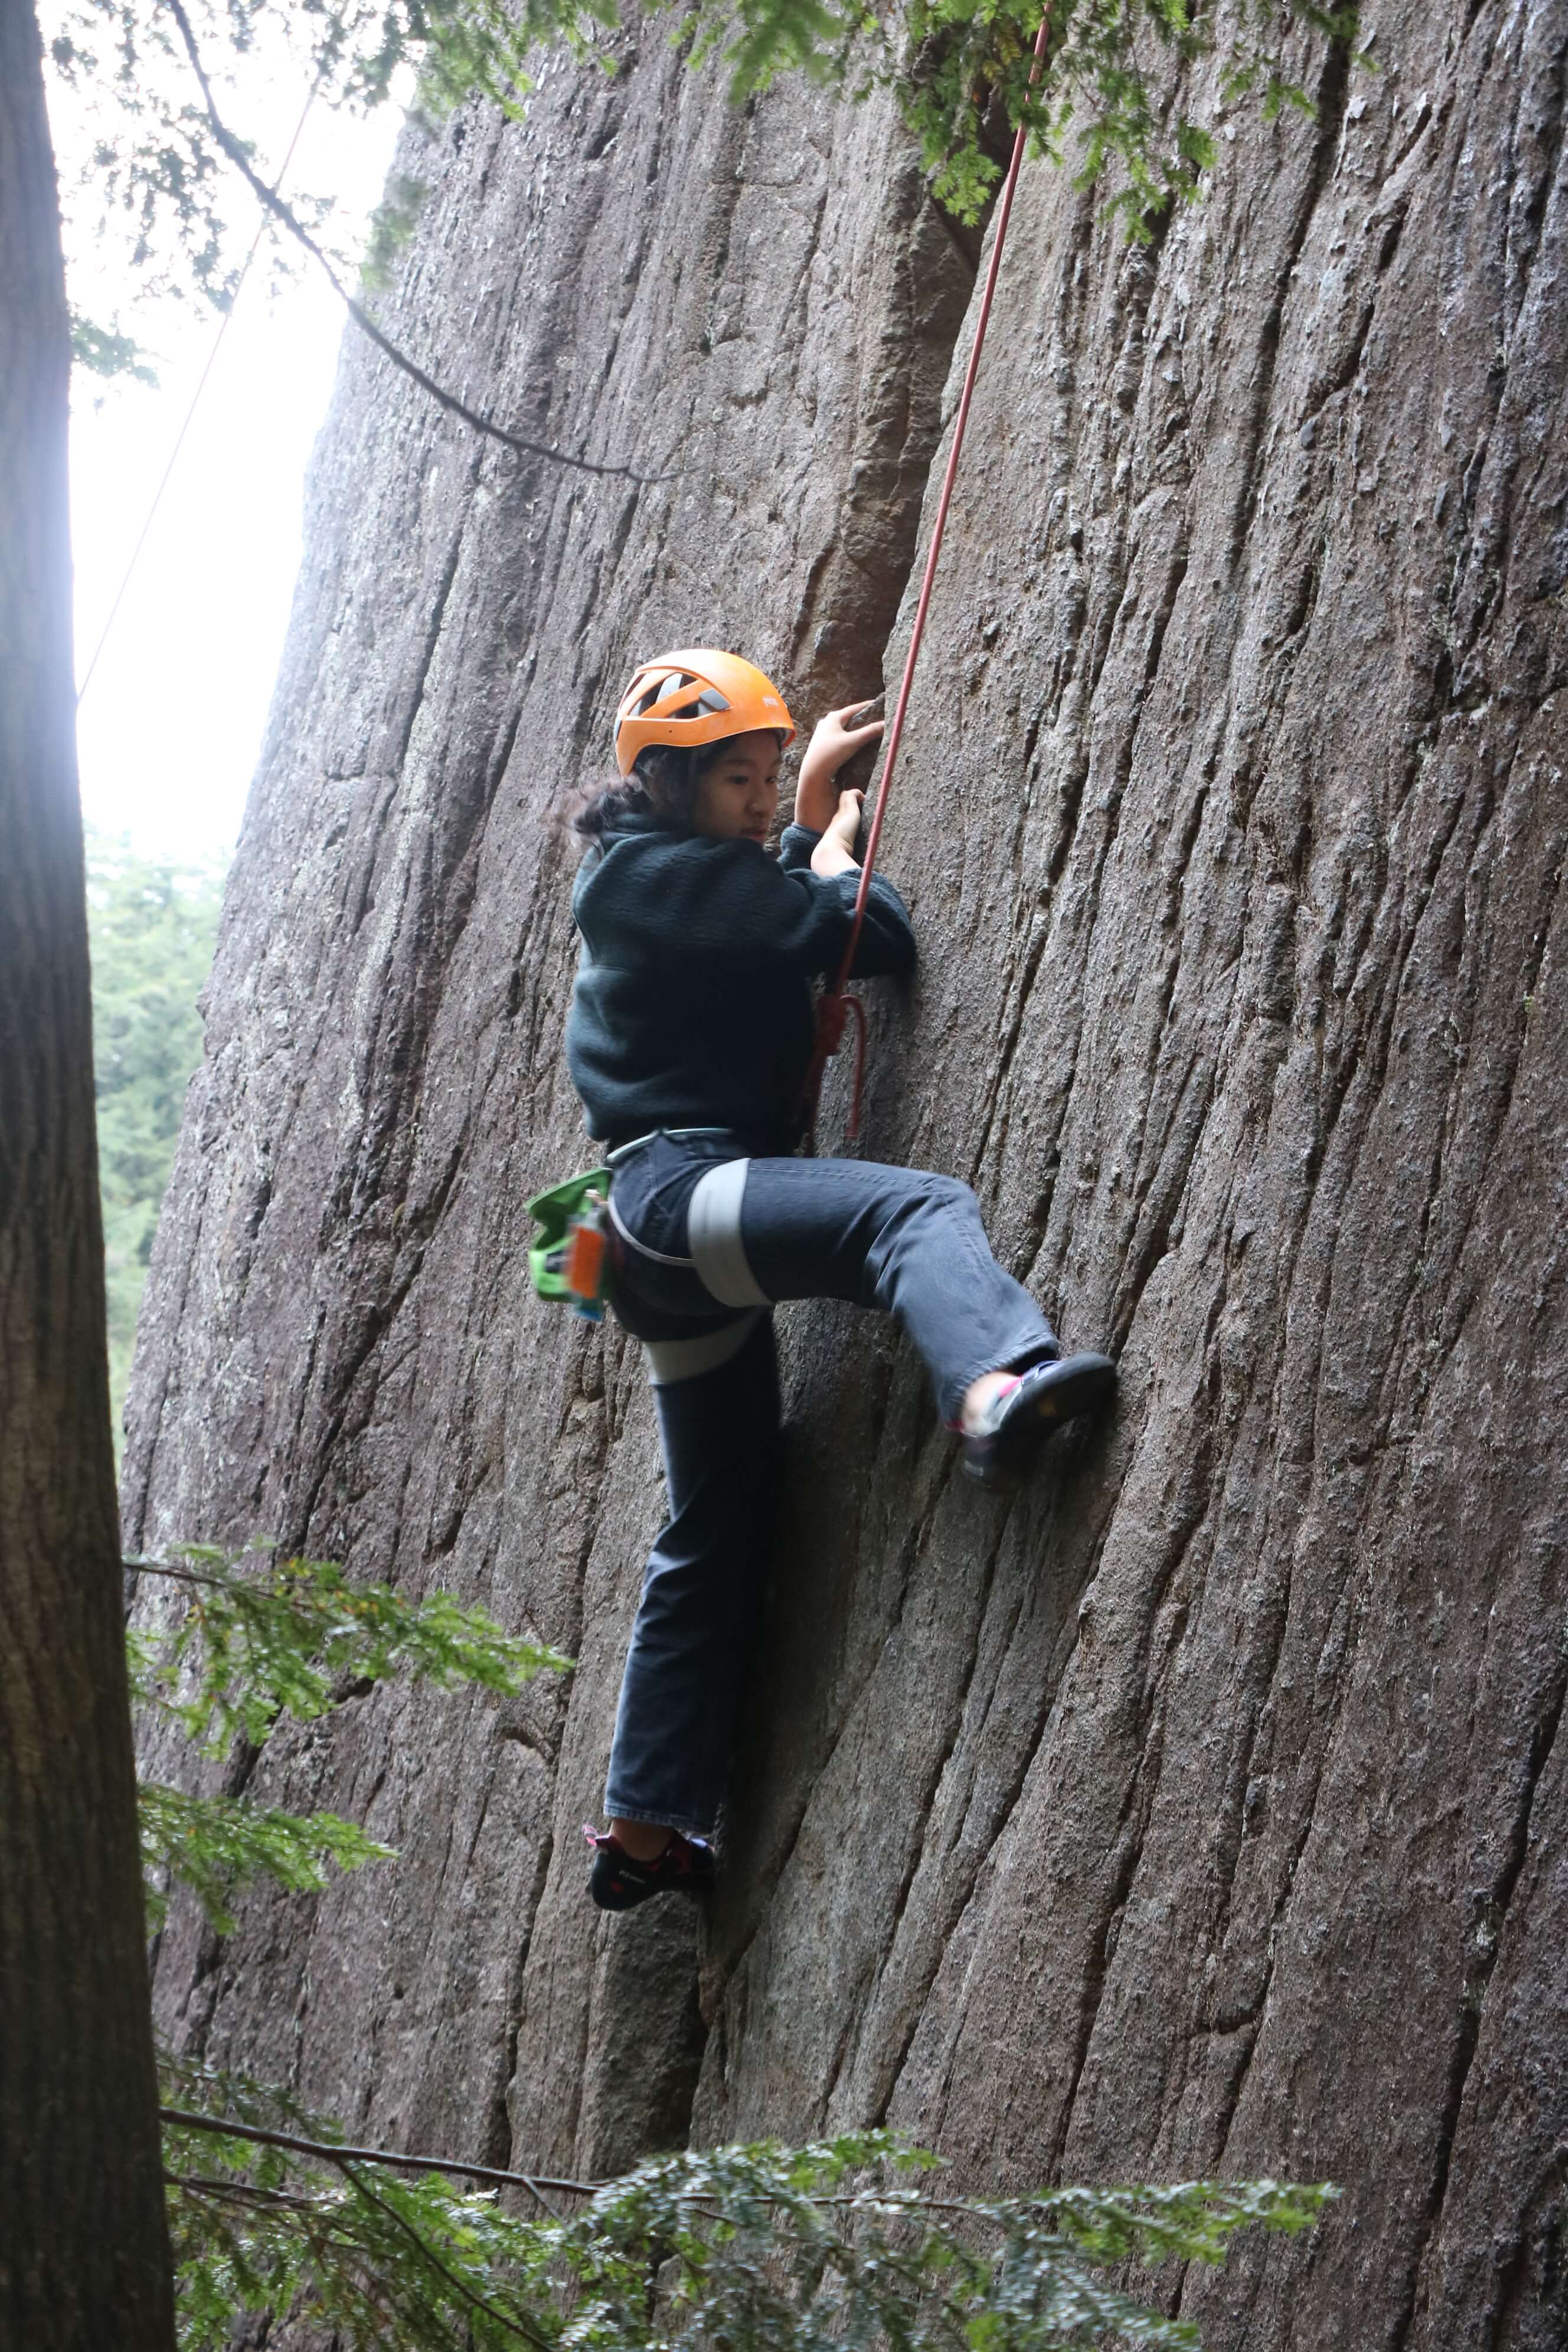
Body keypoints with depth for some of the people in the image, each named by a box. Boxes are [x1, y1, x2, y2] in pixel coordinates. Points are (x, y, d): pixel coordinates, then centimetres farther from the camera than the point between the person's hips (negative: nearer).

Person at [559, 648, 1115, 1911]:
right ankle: (997, 1388, -66)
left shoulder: (647, 880, 21)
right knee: (920, 1209, -33)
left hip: (671, 1250, 10)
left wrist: (811, 811, 33)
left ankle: (649, 1822, 20)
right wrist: (837, 853, 9)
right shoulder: (671, 872, -8)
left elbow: (766, 924, 37)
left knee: (716, 1540, 15)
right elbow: (878, 937, -12)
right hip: (686, 1183, -10)